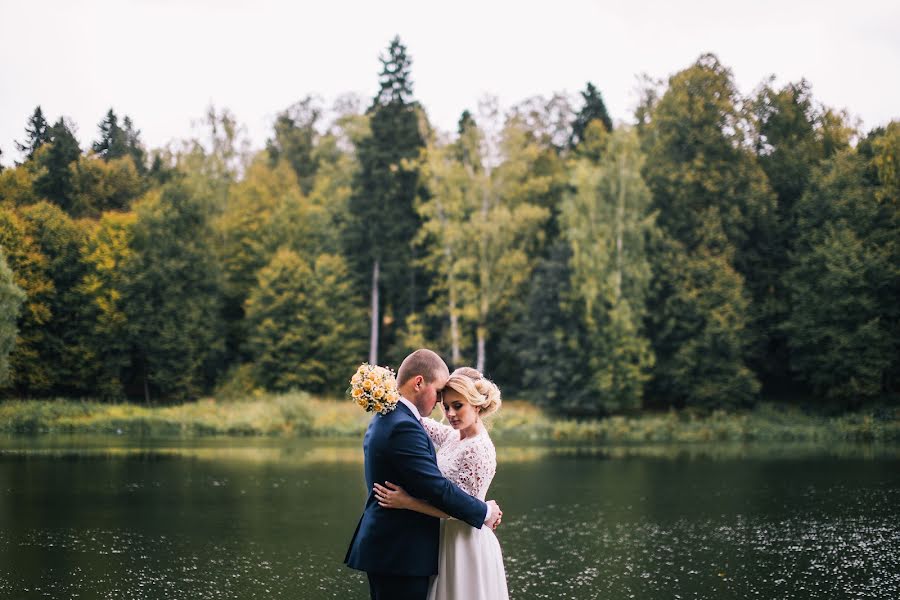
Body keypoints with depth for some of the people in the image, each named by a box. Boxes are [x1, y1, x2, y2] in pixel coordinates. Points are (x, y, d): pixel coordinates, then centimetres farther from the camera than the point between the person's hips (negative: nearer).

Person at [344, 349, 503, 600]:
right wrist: (485, 512, -7)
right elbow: (438, 488, -21)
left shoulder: (384, 418, 13)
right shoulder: (404, 428, -20)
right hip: (401, 554, -10)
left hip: (383, 547, 10)